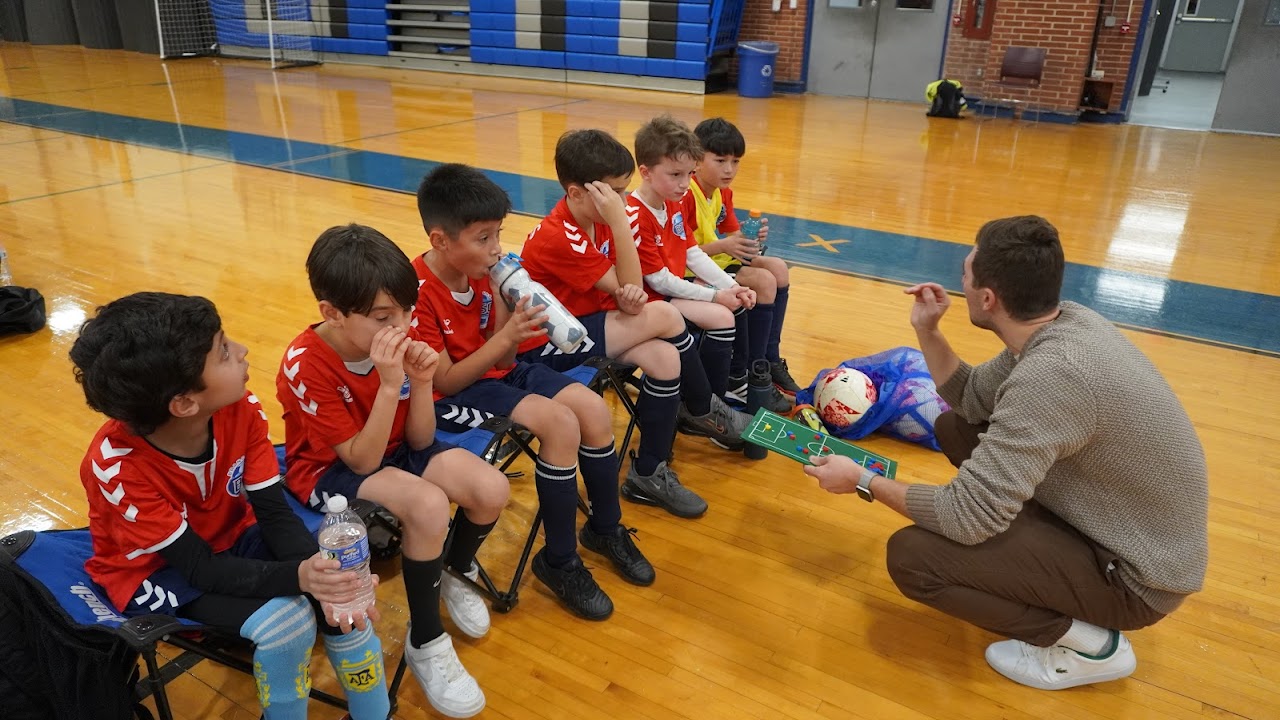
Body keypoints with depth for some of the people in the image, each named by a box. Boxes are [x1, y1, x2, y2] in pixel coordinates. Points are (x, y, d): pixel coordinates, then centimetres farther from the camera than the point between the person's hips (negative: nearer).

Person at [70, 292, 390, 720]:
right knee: (287, 621, -27)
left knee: (339, 591, -19)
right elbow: (201, 568, -27)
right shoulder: (117, 467, -30)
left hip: (231, 536, 4)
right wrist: (297, 576, -43)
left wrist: (317, 572, -34)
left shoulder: (240, 409, -21)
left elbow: (275, 514, -15)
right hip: (156, 568, -4)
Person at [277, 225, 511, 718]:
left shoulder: (395, 340, -12)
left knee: (491, 490, -18)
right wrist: (388, 386, -38)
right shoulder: (305, 365, -26)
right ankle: (426, 642, -11)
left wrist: (422, 382, -26)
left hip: (394, 451, 5)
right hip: (330, 470, -5)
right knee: (428, 506, -34)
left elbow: (419, 442, -8)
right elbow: (361, 460, -27)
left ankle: (455, 574, 15)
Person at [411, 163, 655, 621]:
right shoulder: (418, 293, -22)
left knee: (594, 409, -9)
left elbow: (502, 358, -2)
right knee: (561, 424, -26)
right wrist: (506, 336, -29)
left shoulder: (482, 272, -2)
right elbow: (446, 382, -21)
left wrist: (504, 304, -17)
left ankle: (605, 527, 14)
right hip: (451, 398, -7)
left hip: (495, 373, 7)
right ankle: (559, 561, -7)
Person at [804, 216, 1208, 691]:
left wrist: (865, 481, -17)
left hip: (1133, 574, -9)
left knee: (911, 557, -20)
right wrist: (927, 332, -2)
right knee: (955, 427, 11)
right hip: (1121, 523, 9)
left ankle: (1087, 642, -2)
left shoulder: (1050, 376, -35)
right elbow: (972, 398, 11)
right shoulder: (1067, 321, -6)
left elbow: (967, 517, -30)